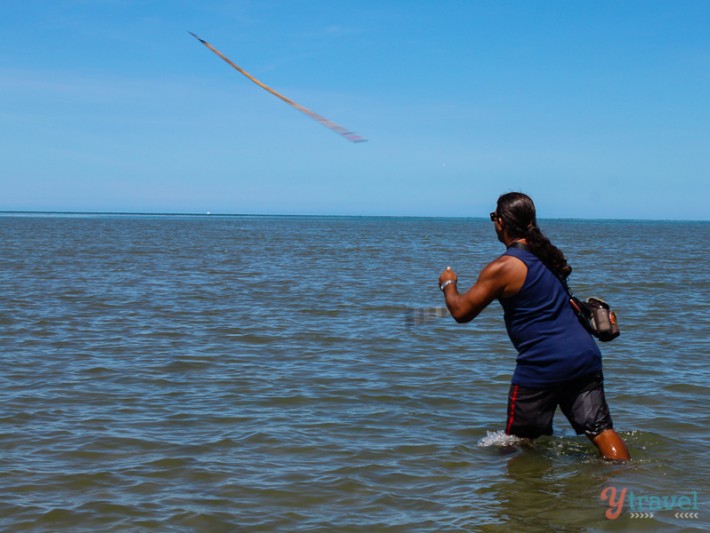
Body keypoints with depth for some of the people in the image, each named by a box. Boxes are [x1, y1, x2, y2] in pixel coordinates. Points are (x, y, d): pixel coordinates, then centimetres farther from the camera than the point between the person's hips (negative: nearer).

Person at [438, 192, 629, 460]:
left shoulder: (502, 268, -9)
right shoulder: (548, 255, 14)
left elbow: (461, 312, -3)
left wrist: (448, 284, 18)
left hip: (543, 366, -6)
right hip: (585, 355, 6)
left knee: (520, 440, 10)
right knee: (600, 429, 3)